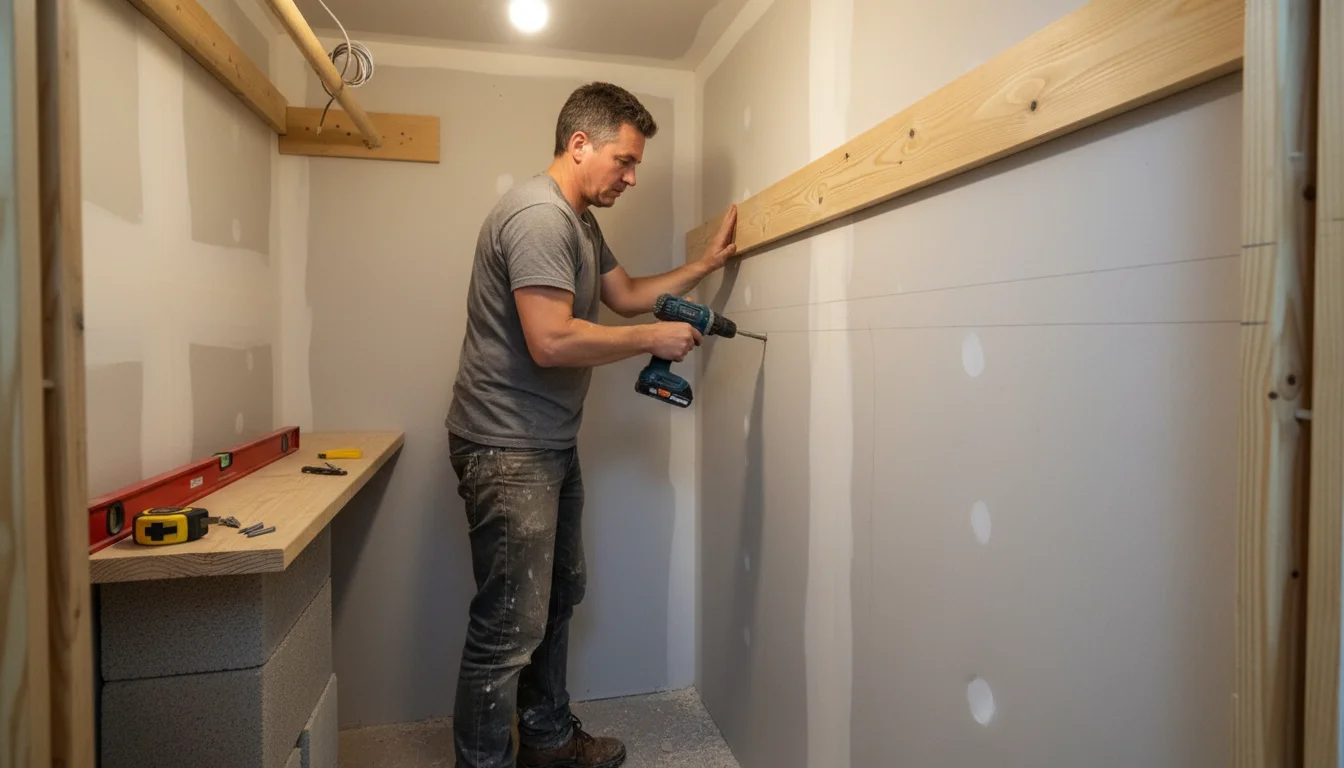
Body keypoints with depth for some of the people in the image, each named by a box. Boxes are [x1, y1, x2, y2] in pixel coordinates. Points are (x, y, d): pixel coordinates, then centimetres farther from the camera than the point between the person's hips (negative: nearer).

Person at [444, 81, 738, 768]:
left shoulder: (581, 222, 16)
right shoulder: (538, 215, -18)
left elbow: (626, 294, 23)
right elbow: (551, 341, -27)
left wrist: (708, 262, 18)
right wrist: (654, 339, -15)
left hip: (552, 446, 11)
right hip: (507, 450, -11)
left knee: (559, 597, 20)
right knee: (510, 629, -3)